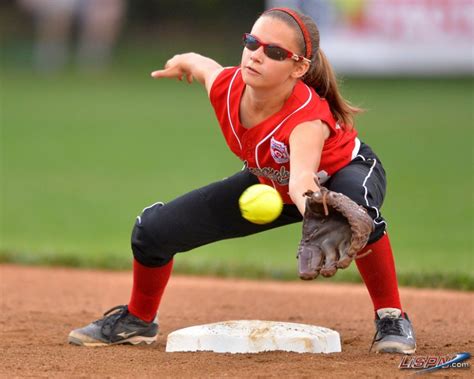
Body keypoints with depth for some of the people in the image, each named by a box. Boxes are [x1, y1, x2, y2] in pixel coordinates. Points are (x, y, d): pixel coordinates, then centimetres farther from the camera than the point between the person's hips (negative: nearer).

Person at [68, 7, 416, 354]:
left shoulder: (308, 118, -43)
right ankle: (138, 320, 30)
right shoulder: (225, 87, -28)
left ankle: (391, 318, -20)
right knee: (153, 230, -1)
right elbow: (197, 63, -3)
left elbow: (301, 178, -63)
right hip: (270, 184, 6)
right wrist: (182, 63, 21)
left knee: (356, 206, -44)